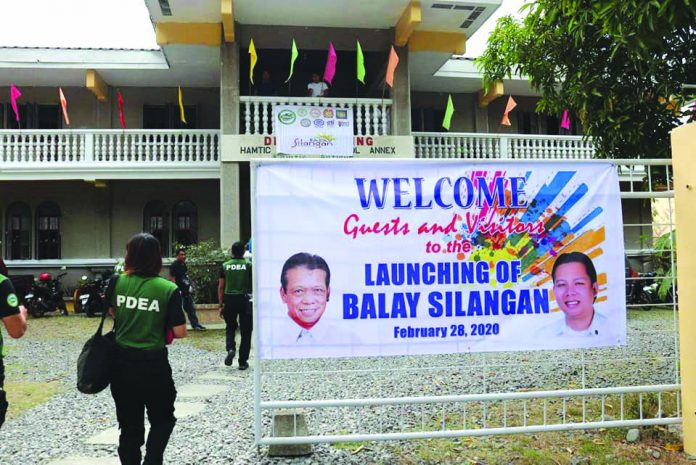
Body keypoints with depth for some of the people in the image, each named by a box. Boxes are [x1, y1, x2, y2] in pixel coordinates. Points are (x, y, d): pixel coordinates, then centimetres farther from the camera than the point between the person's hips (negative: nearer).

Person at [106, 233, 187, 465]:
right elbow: (180, 332, -10)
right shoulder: (169, 289, -12)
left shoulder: (117, 282, -4)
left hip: (122, 362, 3)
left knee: (129, 425, 16)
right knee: (162, 420, 17)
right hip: (154, 363, -3)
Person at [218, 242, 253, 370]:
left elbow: (220, 287, 5)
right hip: (245, 299, -2)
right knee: (245, 331, 6)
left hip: (229, 299, 2)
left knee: (230, 327, 19)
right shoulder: (249, 265, -2)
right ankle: (243, 361, 8)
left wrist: (221, 305, 10)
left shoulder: (225, 266, 4)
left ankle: (230, 348, -7)